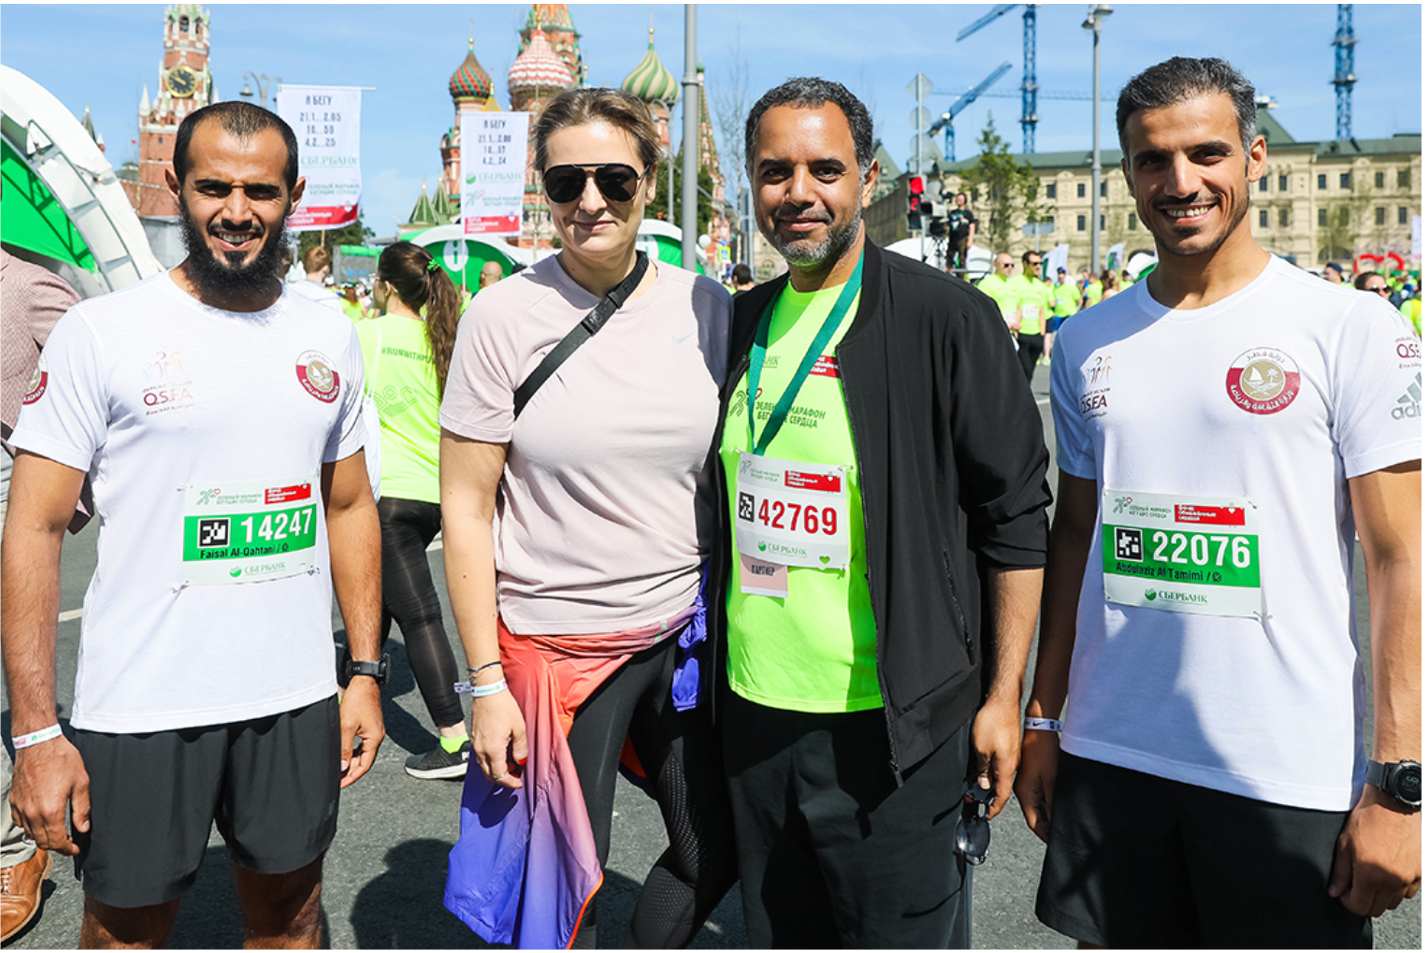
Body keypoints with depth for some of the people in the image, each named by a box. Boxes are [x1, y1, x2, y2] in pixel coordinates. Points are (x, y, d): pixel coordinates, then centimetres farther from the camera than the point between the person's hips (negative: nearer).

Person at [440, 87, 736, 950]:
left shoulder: (706, 306, 0)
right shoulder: (506, 316, -7)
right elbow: (466, 507, -6)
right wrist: (486, 681, -9)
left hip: (689, 633, 3)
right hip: (553, 644, -3)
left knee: (718, 853, 15)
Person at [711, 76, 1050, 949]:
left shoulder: (946, 318, -10)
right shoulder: (740, 324, 8)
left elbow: (1016, 516, -8)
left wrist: (1003, 697, -10)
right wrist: (700, 666, 18)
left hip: (891, 724, -5)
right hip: (754, 712, 6)